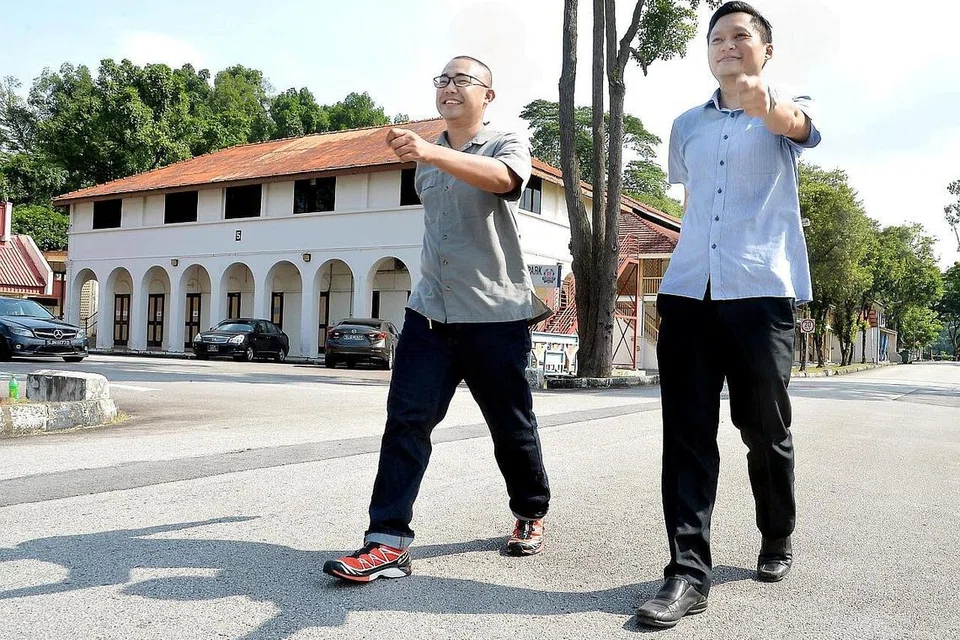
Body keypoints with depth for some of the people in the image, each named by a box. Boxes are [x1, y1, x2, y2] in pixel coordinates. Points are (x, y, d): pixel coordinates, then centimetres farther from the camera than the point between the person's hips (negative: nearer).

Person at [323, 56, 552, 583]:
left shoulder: (507, 145, -1)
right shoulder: (427, 158, 17)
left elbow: (502, 178, -27)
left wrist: (431, 153, -40)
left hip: (495, 313, -4)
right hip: (430, 310, 5)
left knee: (512, 428, 7)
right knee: (406, 420, -9)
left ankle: (530, 514, 31)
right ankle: (388, 541, -7)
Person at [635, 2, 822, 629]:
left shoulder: (785, 108, 5)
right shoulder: (687, 125, 19)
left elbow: (799, 124, -20)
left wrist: (764, 103, -43)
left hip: (762, 292, -3)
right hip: (688, 290, 3)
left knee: (764, 429, 7)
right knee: (687, 432, -5)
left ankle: (778, 540, 30)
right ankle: (689, 571, -3)